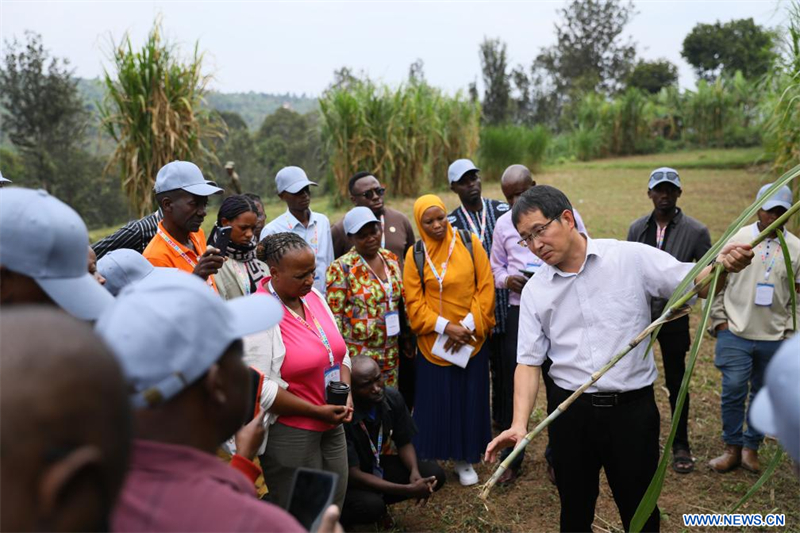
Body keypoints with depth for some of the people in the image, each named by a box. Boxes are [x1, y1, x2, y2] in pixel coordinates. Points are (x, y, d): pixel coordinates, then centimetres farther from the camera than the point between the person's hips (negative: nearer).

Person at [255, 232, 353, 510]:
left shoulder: (314, 297, 5)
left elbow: (339, 353, 13)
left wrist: (345, 394, -4)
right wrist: (317, 411, -18)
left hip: (331, 426, 7)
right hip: (289, 433, -7)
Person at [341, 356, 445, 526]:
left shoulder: (392, 398, -15)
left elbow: (404, 443, 1)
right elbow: (353, 474, -30)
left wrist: (415, 472, -21)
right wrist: (408, 490, -31)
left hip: (376, 465, 6)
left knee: (434, 474, -10)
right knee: (372, 506, -35)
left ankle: (376, 498, 3)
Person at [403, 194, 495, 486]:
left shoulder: (470, 243, -2)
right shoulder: (415, 254, -3)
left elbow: (485, 287, -3)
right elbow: (414, 302, -5)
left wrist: (469, 324, -11)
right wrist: (445, 326, -16)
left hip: (471, 339, 1)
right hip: (433, 342, -1)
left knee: (469, 399, 9)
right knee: (435, 402, 5)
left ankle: (464, 460, 25)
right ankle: (428, 461, 20)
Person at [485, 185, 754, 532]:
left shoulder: (631, 258, -6)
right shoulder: (535, 291, 1)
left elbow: (695, 285, -6)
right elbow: (529, 361, 0)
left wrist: (722, 266, -29)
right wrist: (520, 424, -12)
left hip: (632, 408, -2)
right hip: (570, 412, 2)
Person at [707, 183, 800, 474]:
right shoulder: (737, 239, -1)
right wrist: (719, 319, -2)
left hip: (774, 338, 2)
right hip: (736, 333, -2)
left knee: (763, 394, 10)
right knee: (733, 390, -4)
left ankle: (751, 447, 25)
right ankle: (732, 447, 14)